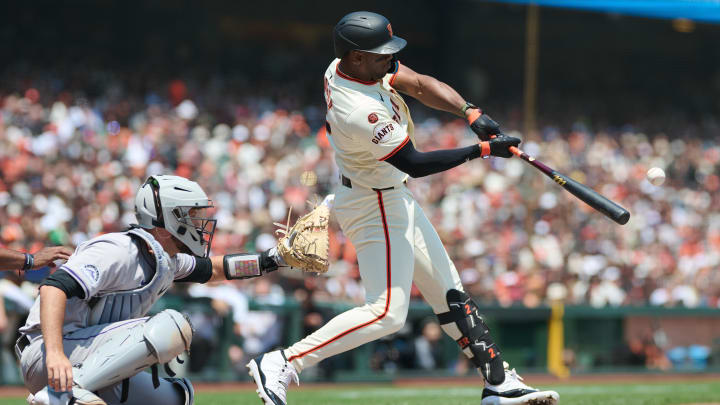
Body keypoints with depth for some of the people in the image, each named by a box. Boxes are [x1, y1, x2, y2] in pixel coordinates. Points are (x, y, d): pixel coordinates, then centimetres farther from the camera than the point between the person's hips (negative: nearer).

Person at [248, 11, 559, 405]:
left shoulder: (346, 65, -6)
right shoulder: (361, 113, -32)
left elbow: (420, 85, -2)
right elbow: (415, 164, -26)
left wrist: (471, 112, -16)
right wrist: (483, 149, -22)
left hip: (393, 196, 10)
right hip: (376, 206, -10)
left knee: (448, 290, 12)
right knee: (387, 313, -12)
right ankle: (281, 364, -11)